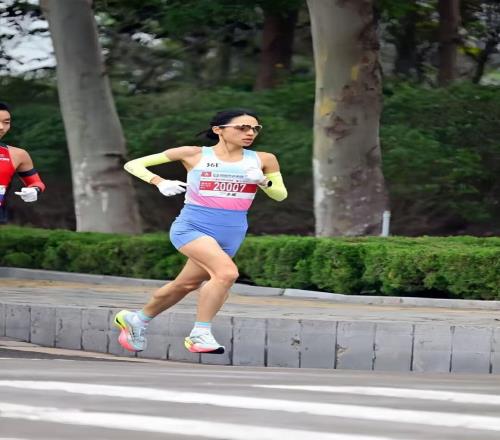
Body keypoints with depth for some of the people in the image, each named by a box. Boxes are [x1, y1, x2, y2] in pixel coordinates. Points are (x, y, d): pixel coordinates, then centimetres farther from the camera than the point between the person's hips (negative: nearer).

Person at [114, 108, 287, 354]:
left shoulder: (262, 160, 5)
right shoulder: (195, 155, -2)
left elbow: (281, 195, 11)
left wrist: (263, 181, -10)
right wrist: (160, 182, -16)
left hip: (231, 235, 5)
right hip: (192, 227, -5)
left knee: (186, 284, 15)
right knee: (227, 272, -28)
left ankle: (136, 320, 39)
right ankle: (200, 334, -17)